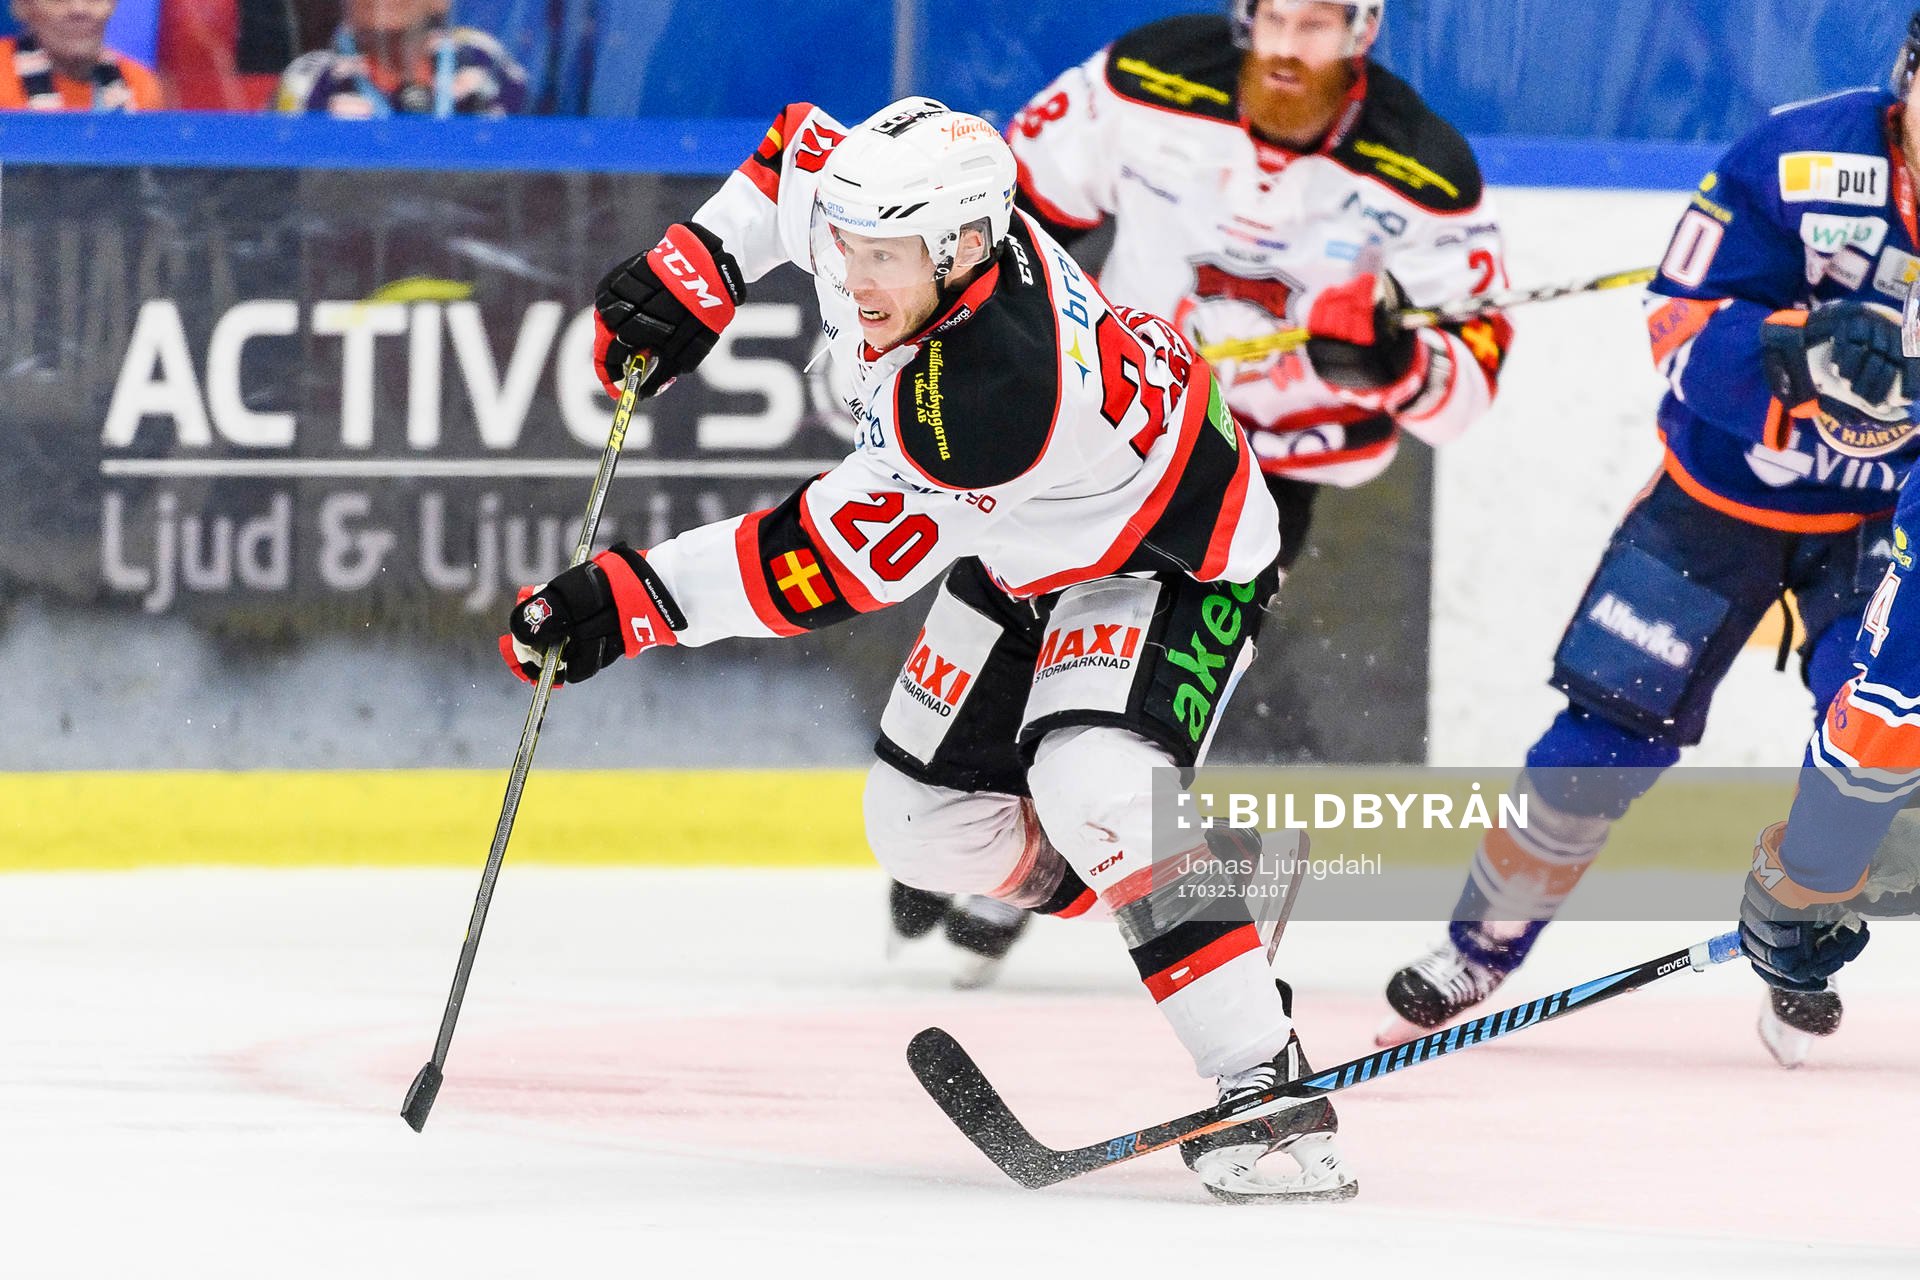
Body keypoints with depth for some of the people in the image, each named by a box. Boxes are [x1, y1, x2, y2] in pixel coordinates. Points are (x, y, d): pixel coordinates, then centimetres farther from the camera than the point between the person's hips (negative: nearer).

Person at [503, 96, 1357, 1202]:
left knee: (1091, 787, -32)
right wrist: (696, 271, -8)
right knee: (926, 828, 5)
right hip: (1027, 546, 9)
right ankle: (1192, 887, 24)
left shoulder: (991, 393, -42)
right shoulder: (884, 215, -20)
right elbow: (801, 149, 5)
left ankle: (1272, 1094, -26)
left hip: (1174, 559, -9)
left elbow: (835, 565, -35)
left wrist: (634, 600, -32)